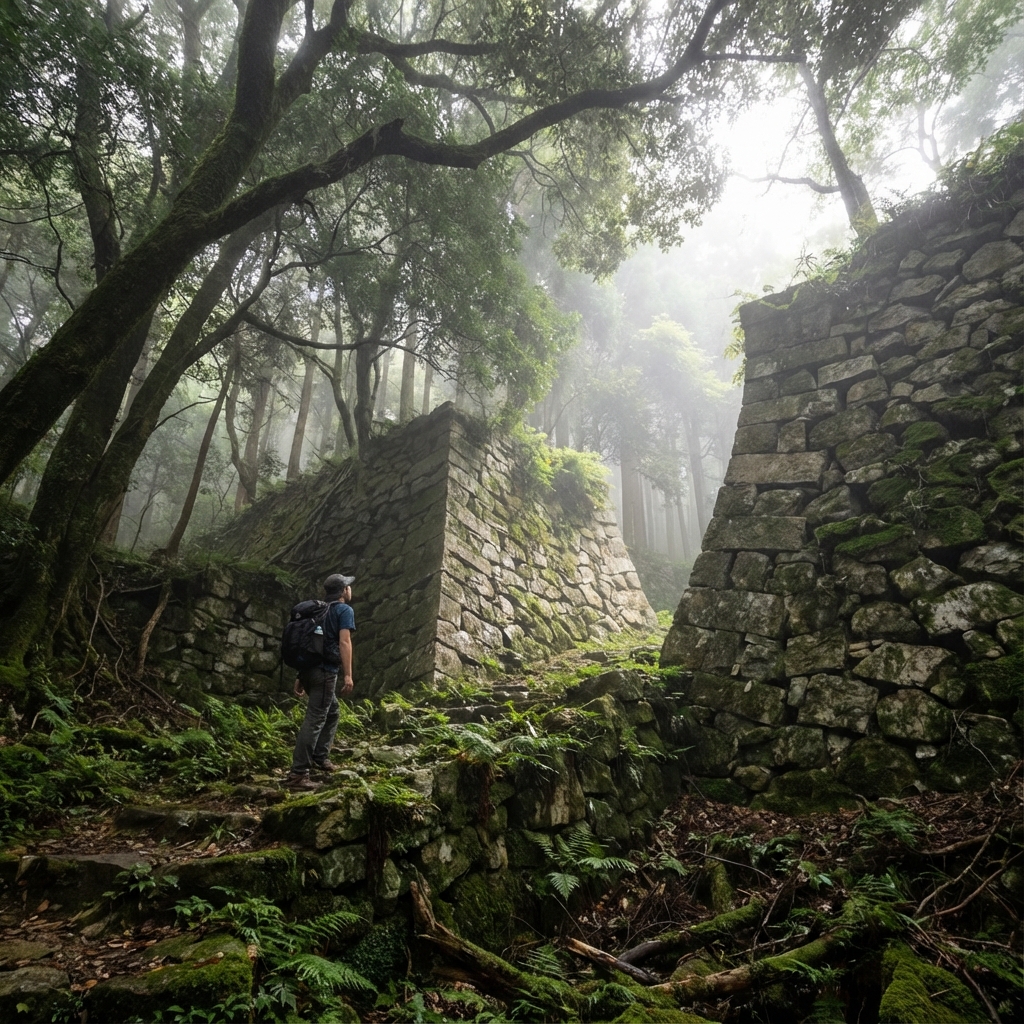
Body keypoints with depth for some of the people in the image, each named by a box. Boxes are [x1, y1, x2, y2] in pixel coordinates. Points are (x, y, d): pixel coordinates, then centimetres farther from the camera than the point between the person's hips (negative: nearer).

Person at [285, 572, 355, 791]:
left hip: (310, 669, 9)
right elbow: (344, 642, -15)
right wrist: (348, 675, -19)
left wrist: (300, 676, 22)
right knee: (314, 720, -9)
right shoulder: (344, 610, -2)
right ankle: (297, 773, -12)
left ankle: (320, 758, 23)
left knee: (332, 713, 23)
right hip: (324, 671, -8)